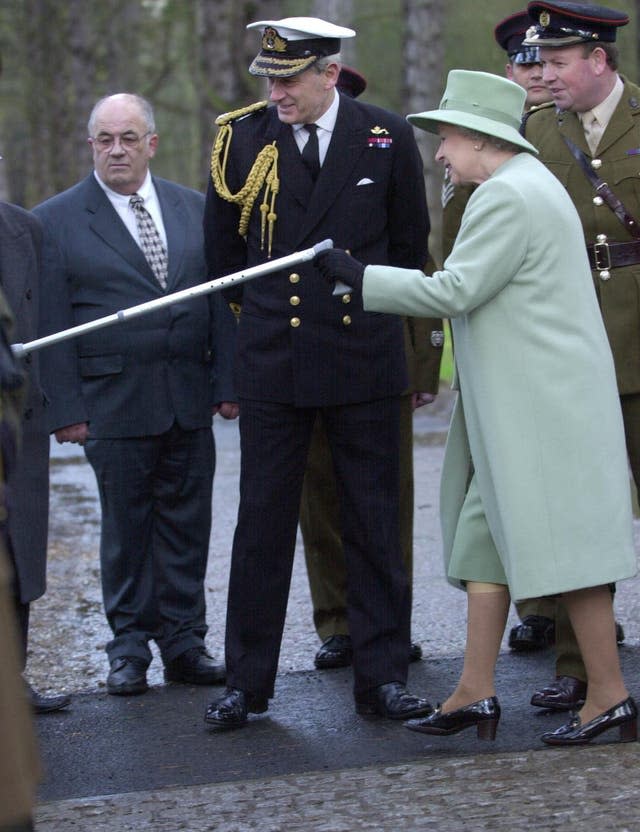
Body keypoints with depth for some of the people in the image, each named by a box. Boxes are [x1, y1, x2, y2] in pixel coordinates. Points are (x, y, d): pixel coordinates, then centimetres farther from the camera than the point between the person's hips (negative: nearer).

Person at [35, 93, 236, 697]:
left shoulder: (195, 209, 10)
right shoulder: (55, 221, 0)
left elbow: (221, 301, 10)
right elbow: (50, 324, -3)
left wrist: (227, 382, 2)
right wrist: (65, 408, -9)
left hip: (190, 399, 3)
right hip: (112, 400, -3)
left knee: (186, 523, 7)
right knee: (125, 526, 4)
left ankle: (183, 643, 16)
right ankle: (129, 647, 14)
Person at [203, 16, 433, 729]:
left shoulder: (387, 139, -2)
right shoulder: (241, 137, 0)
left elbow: (409, 245, 11)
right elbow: (222, 252, 12)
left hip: (363, 360, 0)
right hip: (271, 363, 1)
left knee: (374, 527, 6)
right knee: (261, 525, 5)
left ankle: (381, 677, 15)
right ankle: (246, 682, 14)